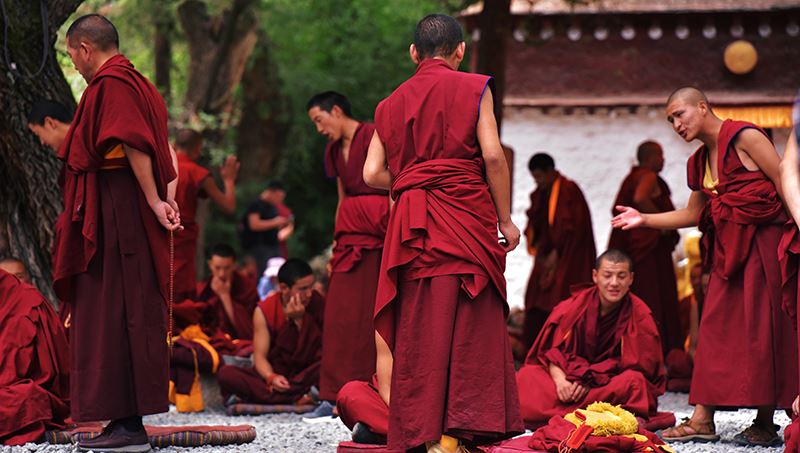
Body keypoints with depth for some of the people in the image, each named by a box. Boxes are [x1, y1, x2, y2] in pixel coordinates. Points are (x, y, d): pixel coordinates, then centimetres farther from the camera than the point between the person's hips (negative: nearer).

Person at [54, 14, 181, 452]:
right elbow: (163, 151, 15)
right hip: (127, 215, 10)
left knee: (114, 316, -9)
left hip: (115, 215, -10)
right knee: (128, 317, 10)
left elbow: (135, 146, -21)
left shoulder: (111, 84, -11)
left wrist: (154, 202, -20)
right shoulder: (134, 82, 19)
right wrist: (167, 198, 4)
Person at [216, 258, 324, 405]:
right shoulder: (264, 311, -3)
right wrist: (271, 377, -29)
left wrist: (298, 320, -19)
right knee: (225, 373, -25)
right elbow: (260, 356, -7)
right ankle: (298, 396, -34)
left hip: (308, 374, -1)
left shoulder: (318, 303, -4)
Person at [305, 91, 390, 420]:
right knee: (342, 314, 1)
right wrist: (336, 245, 20)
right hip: (350, 233, 8)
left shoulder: (372, 137, -6)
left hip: (378, 232, -8)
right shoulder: (335, 150, 20)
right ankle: (335, 397, 0)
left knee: (375, 312, -8)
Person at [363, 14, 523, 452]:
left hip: (412, 226, 3)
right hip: (467, 216, -3)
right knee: (470, 325, -2)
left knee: (419, 330, 4)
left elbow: (373, 173, 6)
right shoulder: (473, 89, 3)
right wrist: (505, 219, 0)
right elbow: (492, 155, -6)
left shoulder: (392, 103, 14)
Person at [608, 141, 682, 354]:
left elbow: (617, 210, 21)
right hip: (651, 247, -9)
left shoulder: (631, 178, 18)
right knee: (654, 298, -10)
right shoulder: (649, 177, -10)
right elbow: (640, 198, -29)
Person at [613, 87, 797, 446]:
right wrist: (644, 220, 15)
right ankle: (702, 419, -1)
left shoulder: (744, 137, -8)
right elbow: (693, 213, 24)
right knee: (716, 328, 1)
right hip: (727, 248, 8)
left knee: (761, 328, -6)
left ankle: (765, 424, -1)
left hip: (762, 242, -8)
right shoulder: (700, 161, 15)